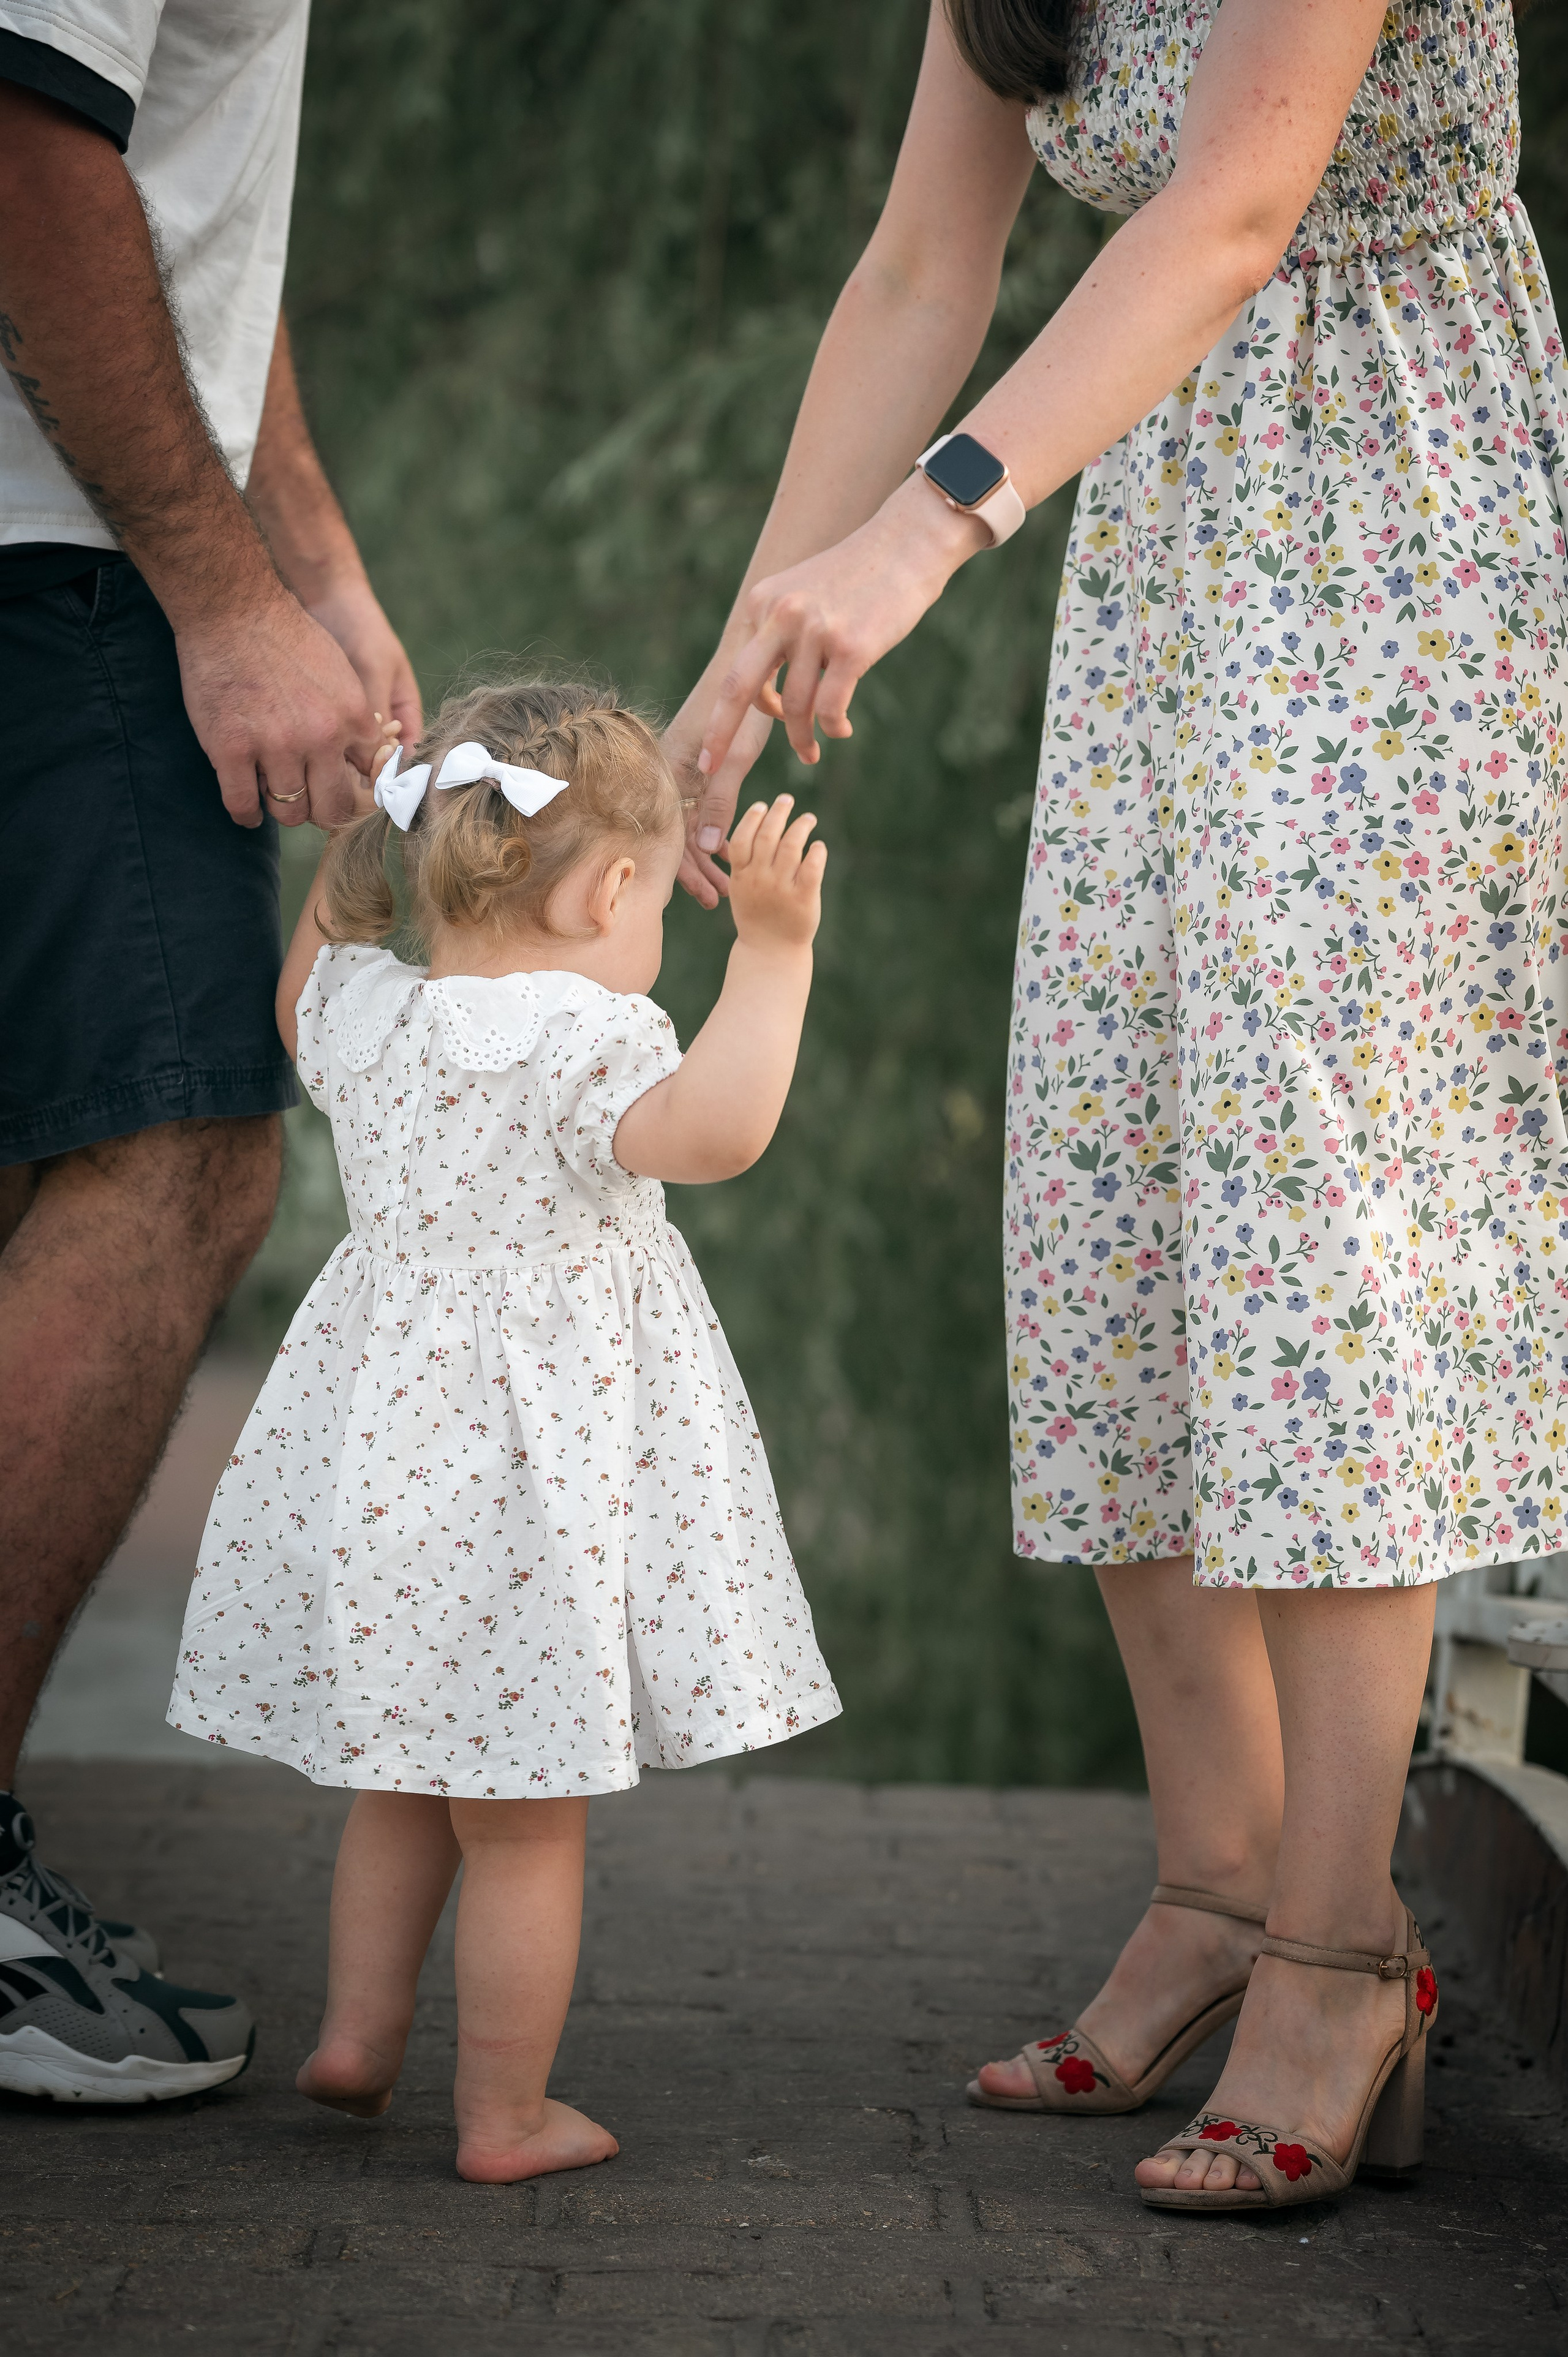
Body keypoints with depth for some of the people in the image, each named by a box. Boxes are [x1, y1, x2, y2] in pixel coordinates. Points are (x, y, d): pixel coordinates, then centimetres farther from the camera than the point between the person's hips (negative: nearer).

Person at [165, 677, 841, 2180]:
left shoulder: (360, 1012, 3)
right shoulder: (581, 1038, -18)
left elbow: (301, 998, 27)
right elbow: (711, 1130, -35)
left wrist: (352, 847, 31)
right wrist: (771, 947, -32)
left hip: (379, 1449, 7)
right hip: (527, 1478, -6)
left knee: (405, 1785, 26)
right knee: (525, 1823, 5)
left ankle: (357, 2024, 27)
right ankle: (505, 2116, 12)